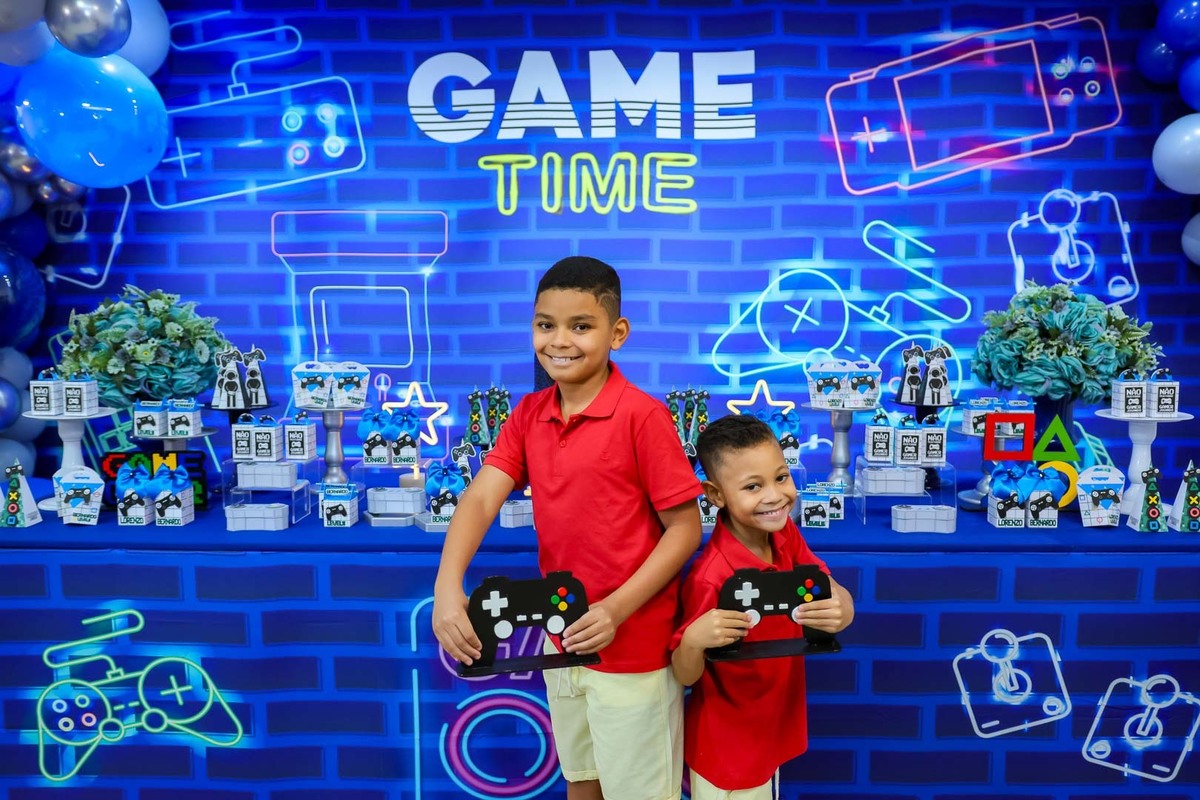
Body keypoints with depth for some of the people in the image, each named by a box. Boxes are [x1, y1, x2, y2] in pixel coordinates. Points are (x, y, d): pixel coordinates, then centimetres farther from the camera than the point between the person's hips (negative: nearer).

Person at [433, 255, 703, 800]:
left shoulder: (642, 415, -17)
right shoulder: (527, 414, 0)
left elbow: (685, 529, -14)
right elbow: (480, 498, -10)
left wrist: (617, 609, -22)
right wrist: (447, 587, -25)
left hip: (633, 647, -5)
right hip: (561, 641, 5)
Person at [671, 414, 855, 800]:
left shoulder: (785, 534, -8)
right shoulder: (711, 577, -29)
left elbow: (842, 602, -11)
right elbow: (685, 676, -20)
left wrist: (838, 610, -34)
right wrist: (694, 640, -41)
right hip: (727, 748, -6)